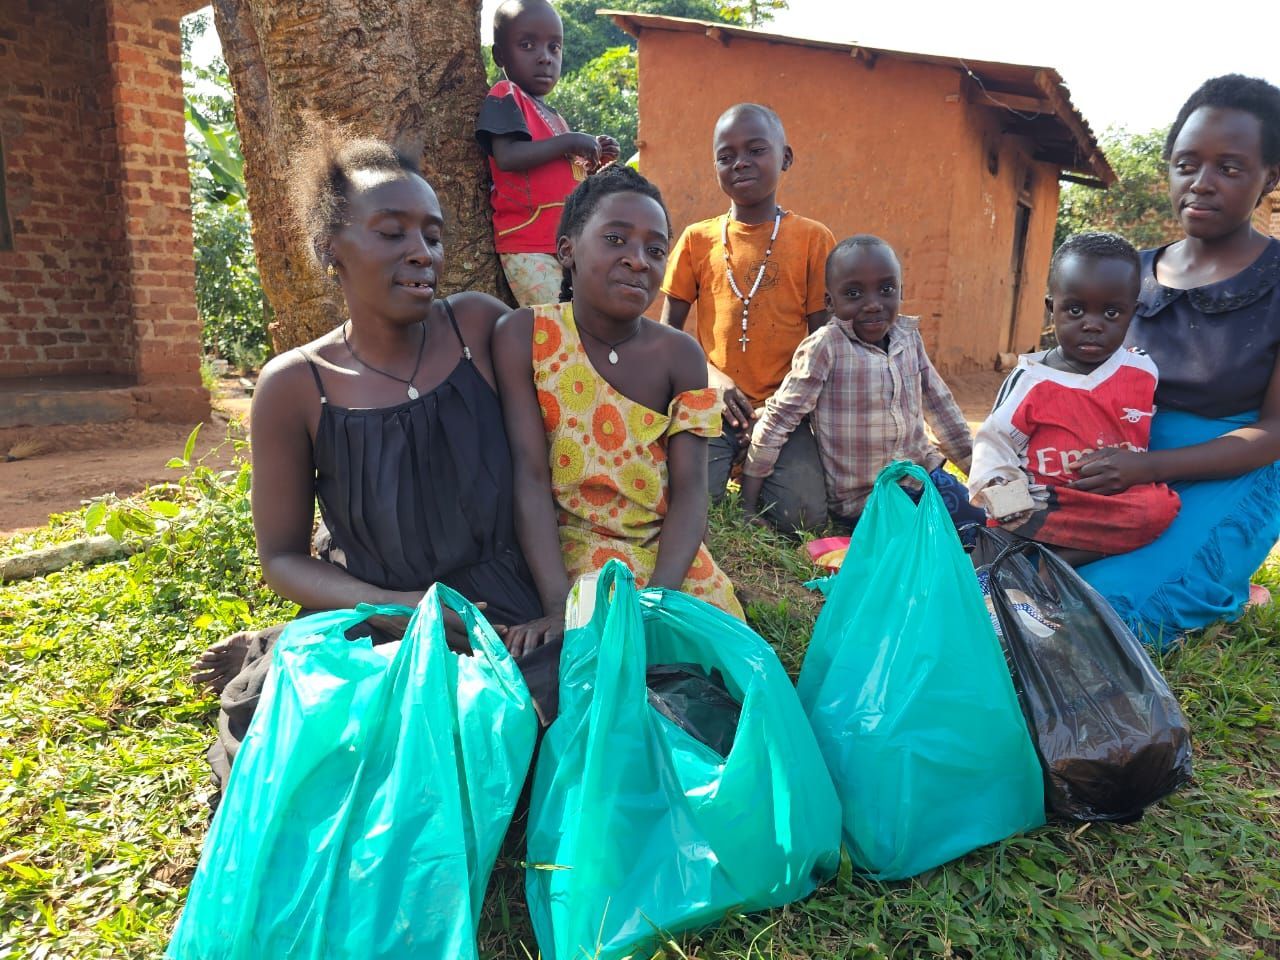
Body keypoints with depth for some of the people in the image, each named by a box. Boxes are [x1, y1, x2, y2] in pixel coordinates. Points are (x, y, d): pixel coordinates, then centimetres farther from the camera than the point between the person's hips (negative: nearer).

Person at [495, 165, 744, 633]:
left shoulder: (680, 356, -2)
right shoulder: (523, 337, -8)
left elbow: (690, 490, -8)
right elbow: (529, 474, -15)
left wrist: (659, 597, -24)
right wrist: (559, 604, -25)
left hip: (667, 547, 4)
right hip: (570, 547, -3)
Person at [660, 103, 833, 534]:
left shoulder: (812, 238, 4)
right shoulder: (697, 239, 7)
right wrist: (711, 376, -11)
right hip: (712, 403, 1)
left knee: (804, 514, -20)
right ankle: (733, 460, 12)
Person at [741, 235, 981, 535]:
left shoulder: (909, 337, 0)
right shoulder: (825, 347, -18)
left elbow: (940, 405, 12)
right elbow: (777, 420, -18)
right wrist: (748, 508, -18)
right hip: (861, 498, -6)